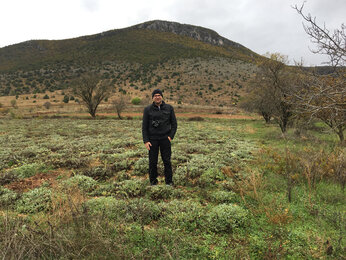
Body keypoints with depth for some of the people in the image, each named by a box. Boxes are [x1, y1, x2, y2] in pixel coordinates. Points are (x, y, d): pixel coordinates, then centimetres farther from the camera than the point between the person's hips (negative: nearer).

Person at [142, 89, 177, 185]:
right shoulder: (148, 109, 0)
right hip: (152, 139, 0)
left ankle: (169, 181, 14)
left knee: (167, 161, 2)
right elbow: (144, 126, 2)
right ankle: (153, 181, 19)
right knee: (153, 162, 4)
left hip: (165, 139, 0)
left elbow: (174, 124, 7)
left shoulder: (169, 108, 3)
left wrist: (171, 136, -5)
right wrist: (146, 141, -6)